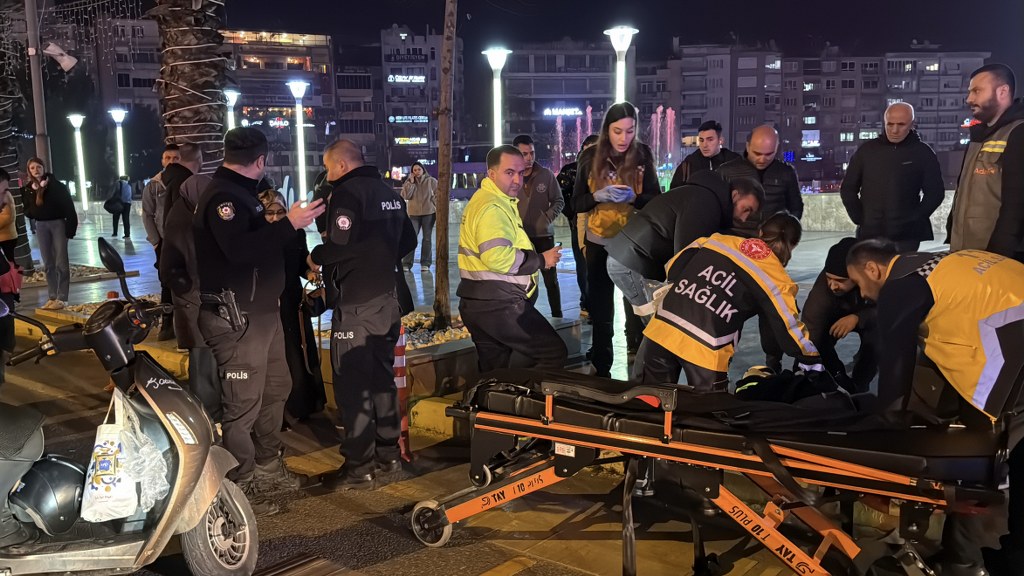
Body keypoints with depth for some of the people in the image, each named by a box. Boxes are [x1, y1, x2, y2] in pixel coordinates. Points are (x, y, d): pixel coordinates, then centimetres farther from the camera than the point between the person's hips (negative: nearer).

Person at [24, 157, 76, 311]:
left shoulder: (56, 185, -8)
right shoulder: (29, 189, 6)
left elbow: (68, 206, -11)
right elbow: (28, 210, 12)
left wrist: (70, 227, -16)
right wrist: (32, 211, -11)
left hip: (58, 223, -5)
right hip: (41, 226, 5)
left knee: (61, 263, -4)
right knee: (48, 264, 8)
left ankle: (61, 298, -2)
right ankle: (52, 297, 14)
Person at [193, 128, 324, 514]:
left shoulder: (242, 192, 16)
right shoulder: (221, 197, -17)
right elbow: (239, 249, -31)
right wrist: (288, 224, -30)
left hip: (263, 310, 11)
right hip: (236, 318, -11)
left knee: (276, 389, 19)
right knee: (243, 404, -4)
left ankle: (268, 466, 33)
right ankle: (241, 487, 8)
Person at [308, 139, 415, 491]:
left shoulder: (347, 193, -13)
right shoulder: (389, 193, 13)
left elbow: (341, 245, -23)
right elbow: (408, 241, 20)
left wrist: (316, 257, -4)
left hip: (355, 304, -9)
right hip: (387, 300, 9)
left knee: (352, 385, -2)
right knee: (382, 378, 16)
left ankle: (359, 467, 3)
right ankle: (389, 455, 24)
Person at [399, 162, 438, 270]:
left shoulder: (431, 181, -1)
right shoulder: (409, 182, 6)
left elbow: (437, 196, -1)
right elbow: (405, 196, -7)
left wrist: (438, 210, -8)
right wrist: (411, 182, -11)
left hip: (428, 213, -1)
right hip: (414, 213, 1)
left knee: (427, 238, 6)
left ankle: (425, 263, 13)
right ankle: (407, 263, -4)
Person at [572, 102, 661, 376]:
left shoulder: (642, 155, -7)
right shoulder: (591, 157, -5)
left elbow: (657, 200, -7)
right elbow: (577, 203, -2)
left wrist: (633, 197, -26)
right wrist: (598, 196, -22)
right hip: (598, 243, 1)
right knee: (600, 309, 9)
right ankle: (601, 367, 21)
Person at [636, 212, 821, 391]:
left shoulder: (717, 240, 14)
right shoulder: (777, 280, 4)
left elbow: (673, 269, 17)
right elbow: (788, 328, 8)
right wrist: (814, 362, 23)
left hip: (660, 329, 4)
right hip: (706, 350, -3)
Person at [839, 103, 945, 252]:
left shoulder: (922, 153, 2)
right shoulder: (867, 150, 5)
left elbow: (935, 192, 3)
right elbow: (848, 189, 10)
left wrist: (915, 220, -6)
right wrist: (859, 218, -1)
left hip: (906, 235, -1)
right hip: (869, 233, 2)